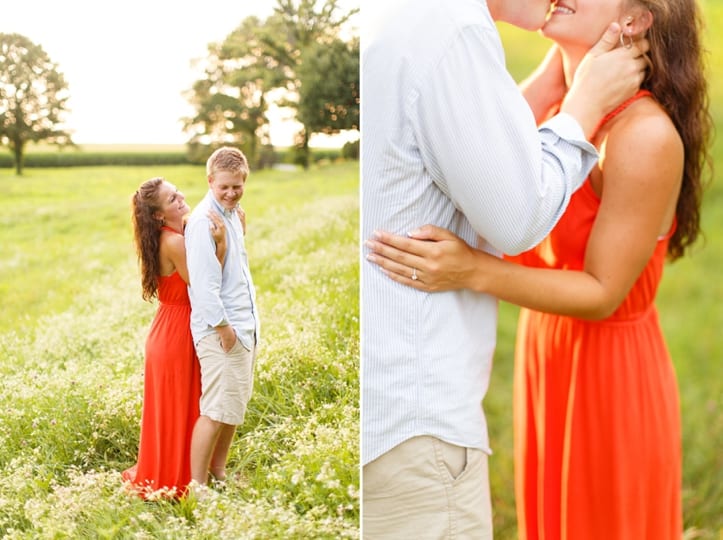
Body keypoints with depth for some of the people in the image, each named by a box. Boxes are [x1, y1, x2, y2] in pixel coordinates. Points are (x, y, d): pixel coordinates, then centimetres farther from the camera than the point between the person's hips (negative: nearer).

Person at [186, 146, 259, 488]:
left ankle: (218, 474, 28)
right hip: (220, 330, -9)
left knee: (235, 406, 16)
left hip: (244, 325, 9)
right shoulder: (204, 220, -16)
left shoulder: (232, 215, 14)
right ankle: (197, 485, 2)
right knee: (216, 409, -7)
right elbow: (204, 282, -21)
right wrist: (222, 325, -19)